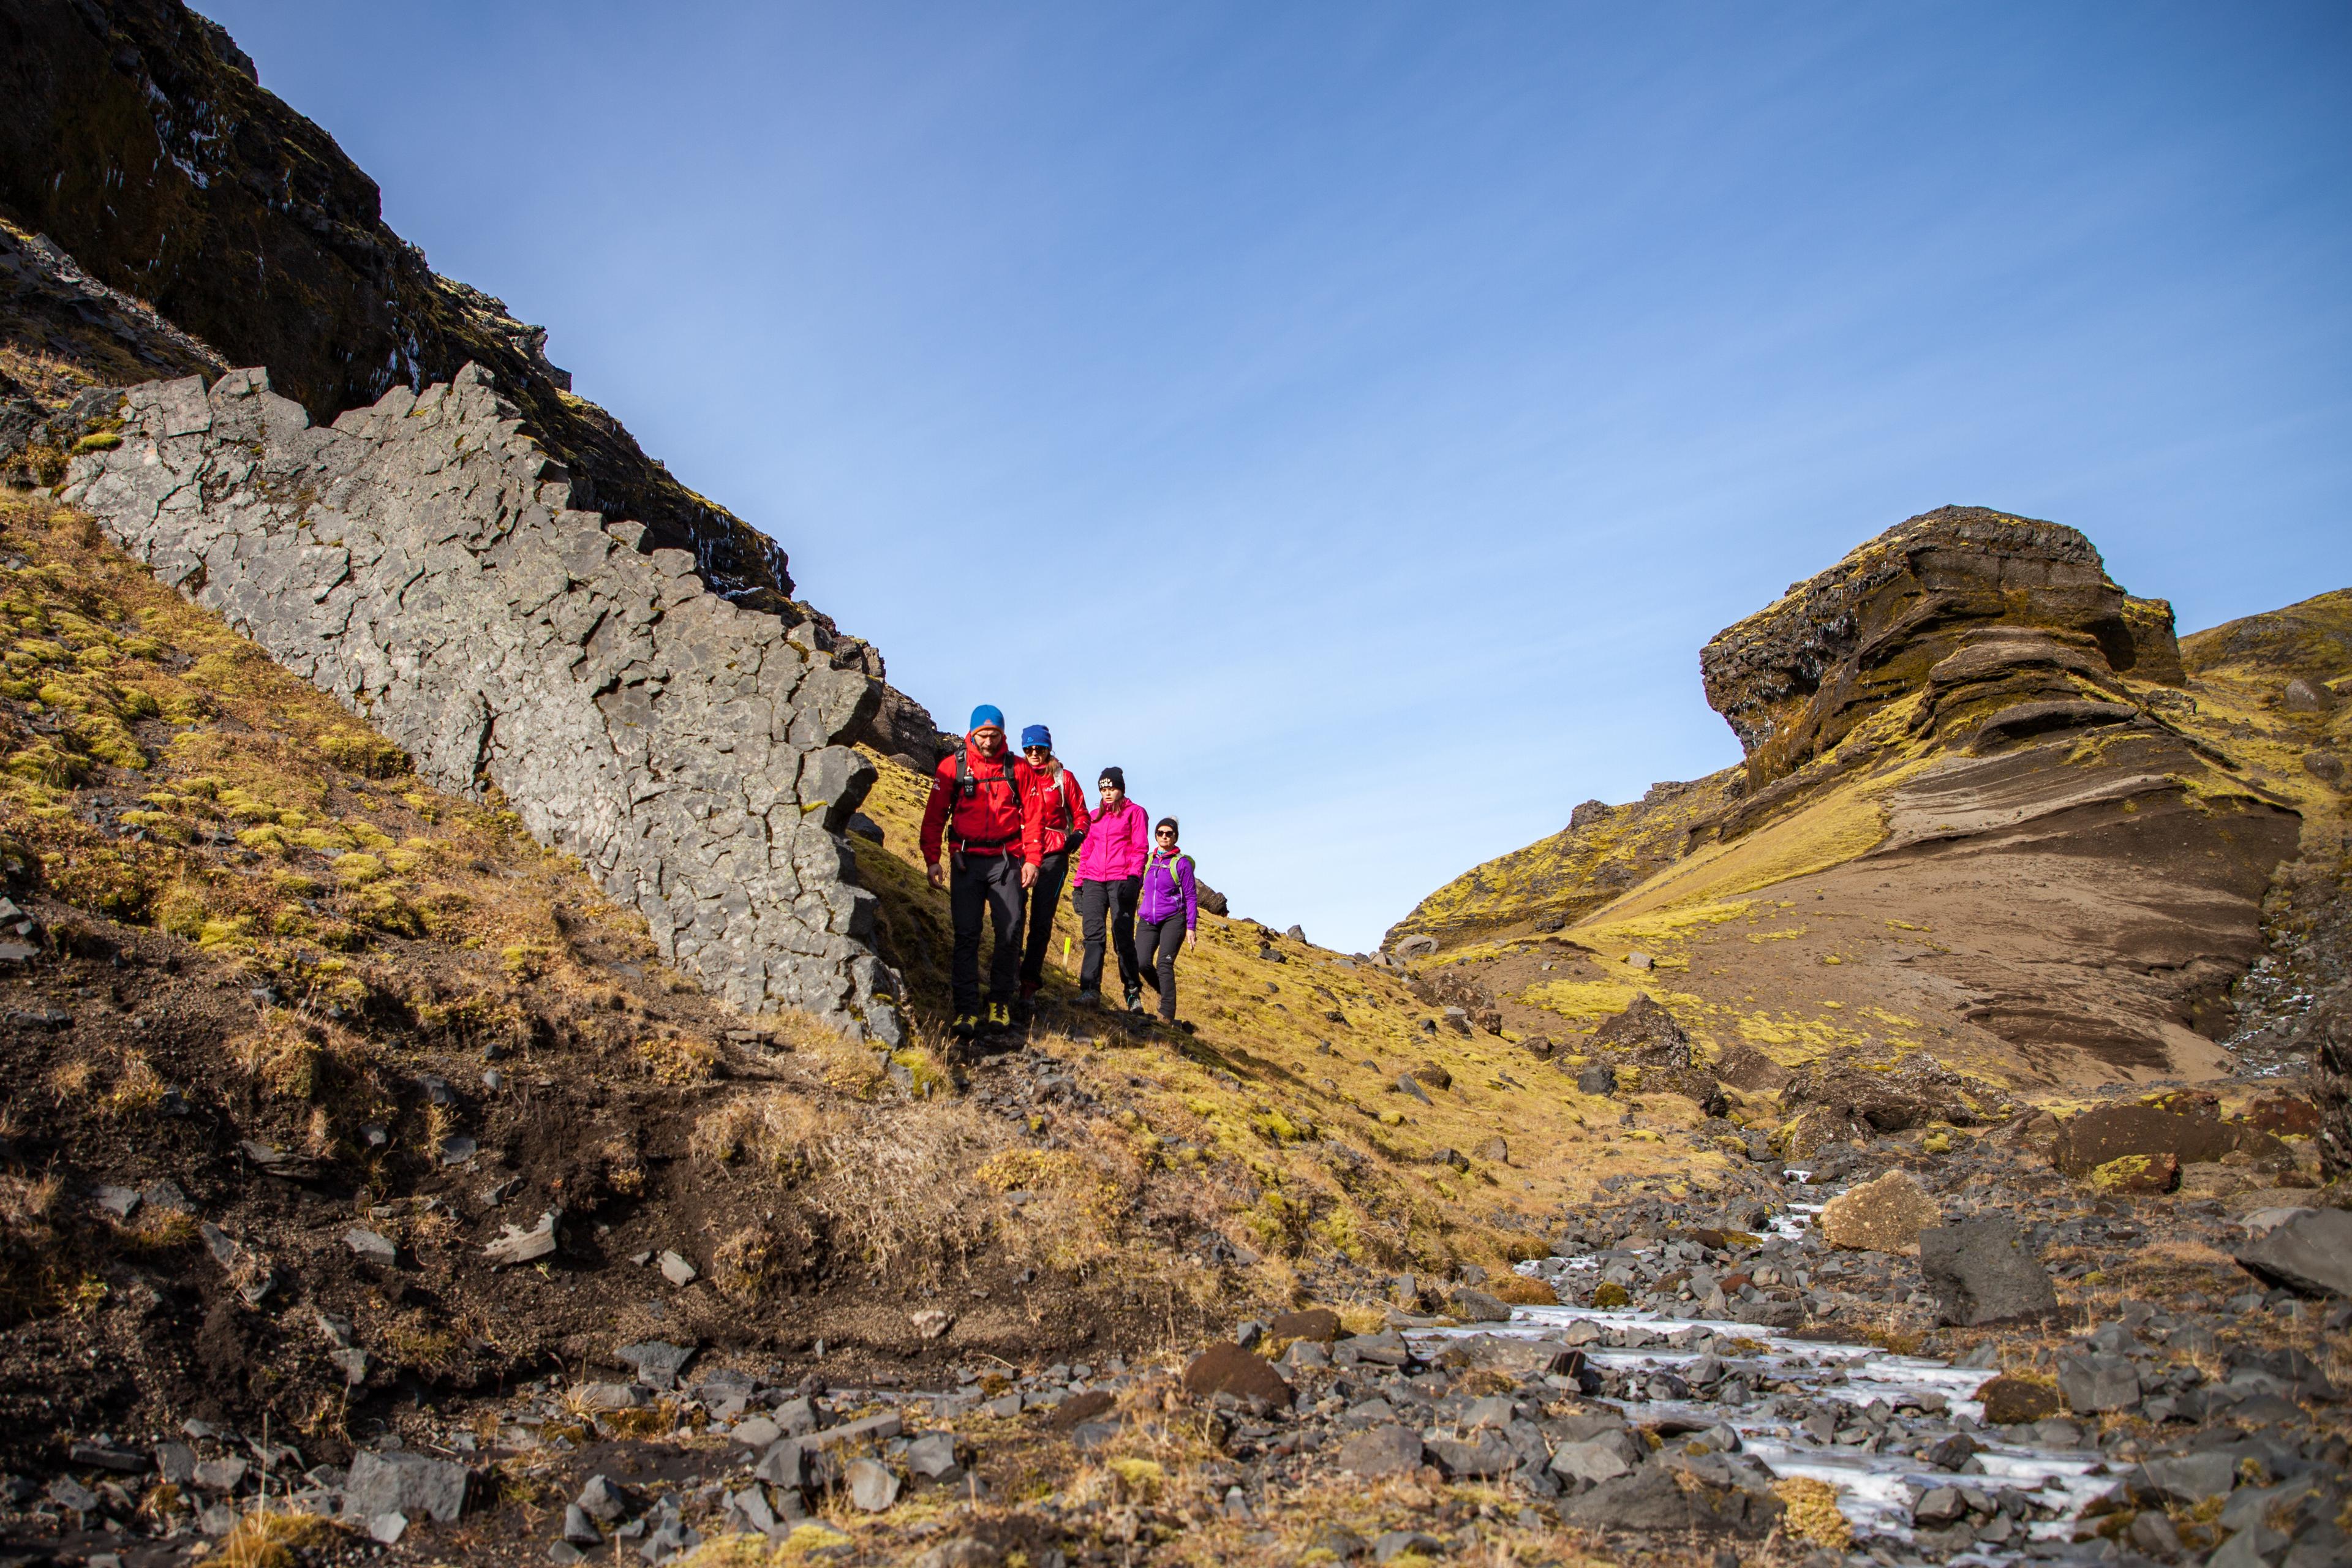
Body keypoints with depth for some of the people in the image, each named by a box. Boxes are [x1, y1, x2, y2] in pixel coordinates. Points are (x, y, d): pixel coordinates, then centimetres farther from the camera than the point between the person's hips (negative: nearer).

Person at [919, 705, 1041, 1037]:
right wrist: (931, 859, 0)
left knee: (1010, 932, -4)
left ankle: (1000, 1002, 10)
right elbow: (934, 815, 6)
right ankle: (966, 1009, -3)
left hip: (1006, 860, 0)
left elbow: (1032, 816, 5)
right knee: (966, 934, -4)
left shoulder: (1018, 768, 7)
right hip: (966, 860, 0)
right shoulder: (953, 767, 5)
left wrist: (1032, 859, -3)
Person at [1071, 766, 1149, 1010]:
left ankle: (1133, 992, 3)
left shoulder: (1135, 812, 9)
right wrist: (1079, 884, 15)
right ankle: (1090, 990, -19)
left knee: (1123, 937, -6)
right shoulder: (1094, 816, 23)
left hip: (1121, 880, -4)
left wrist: (1133, 877, -12)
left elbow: (1140, 849, 1)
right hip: (1093, 882, 4)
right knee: (1093, 934, -11)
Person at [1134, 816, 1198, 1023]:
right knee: (1142, 962, -12)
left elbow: (1191, 897, 0)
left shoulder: (1182, 862, 0)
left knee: (1164, 963, -16)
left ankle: (1167, 1014, -13)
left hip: (1173, 919, -4)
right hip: (1148, 920, 4)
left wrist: (1191, 927, -4)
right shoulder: (1147, 860, 12)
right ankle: (1166, 992, 15)